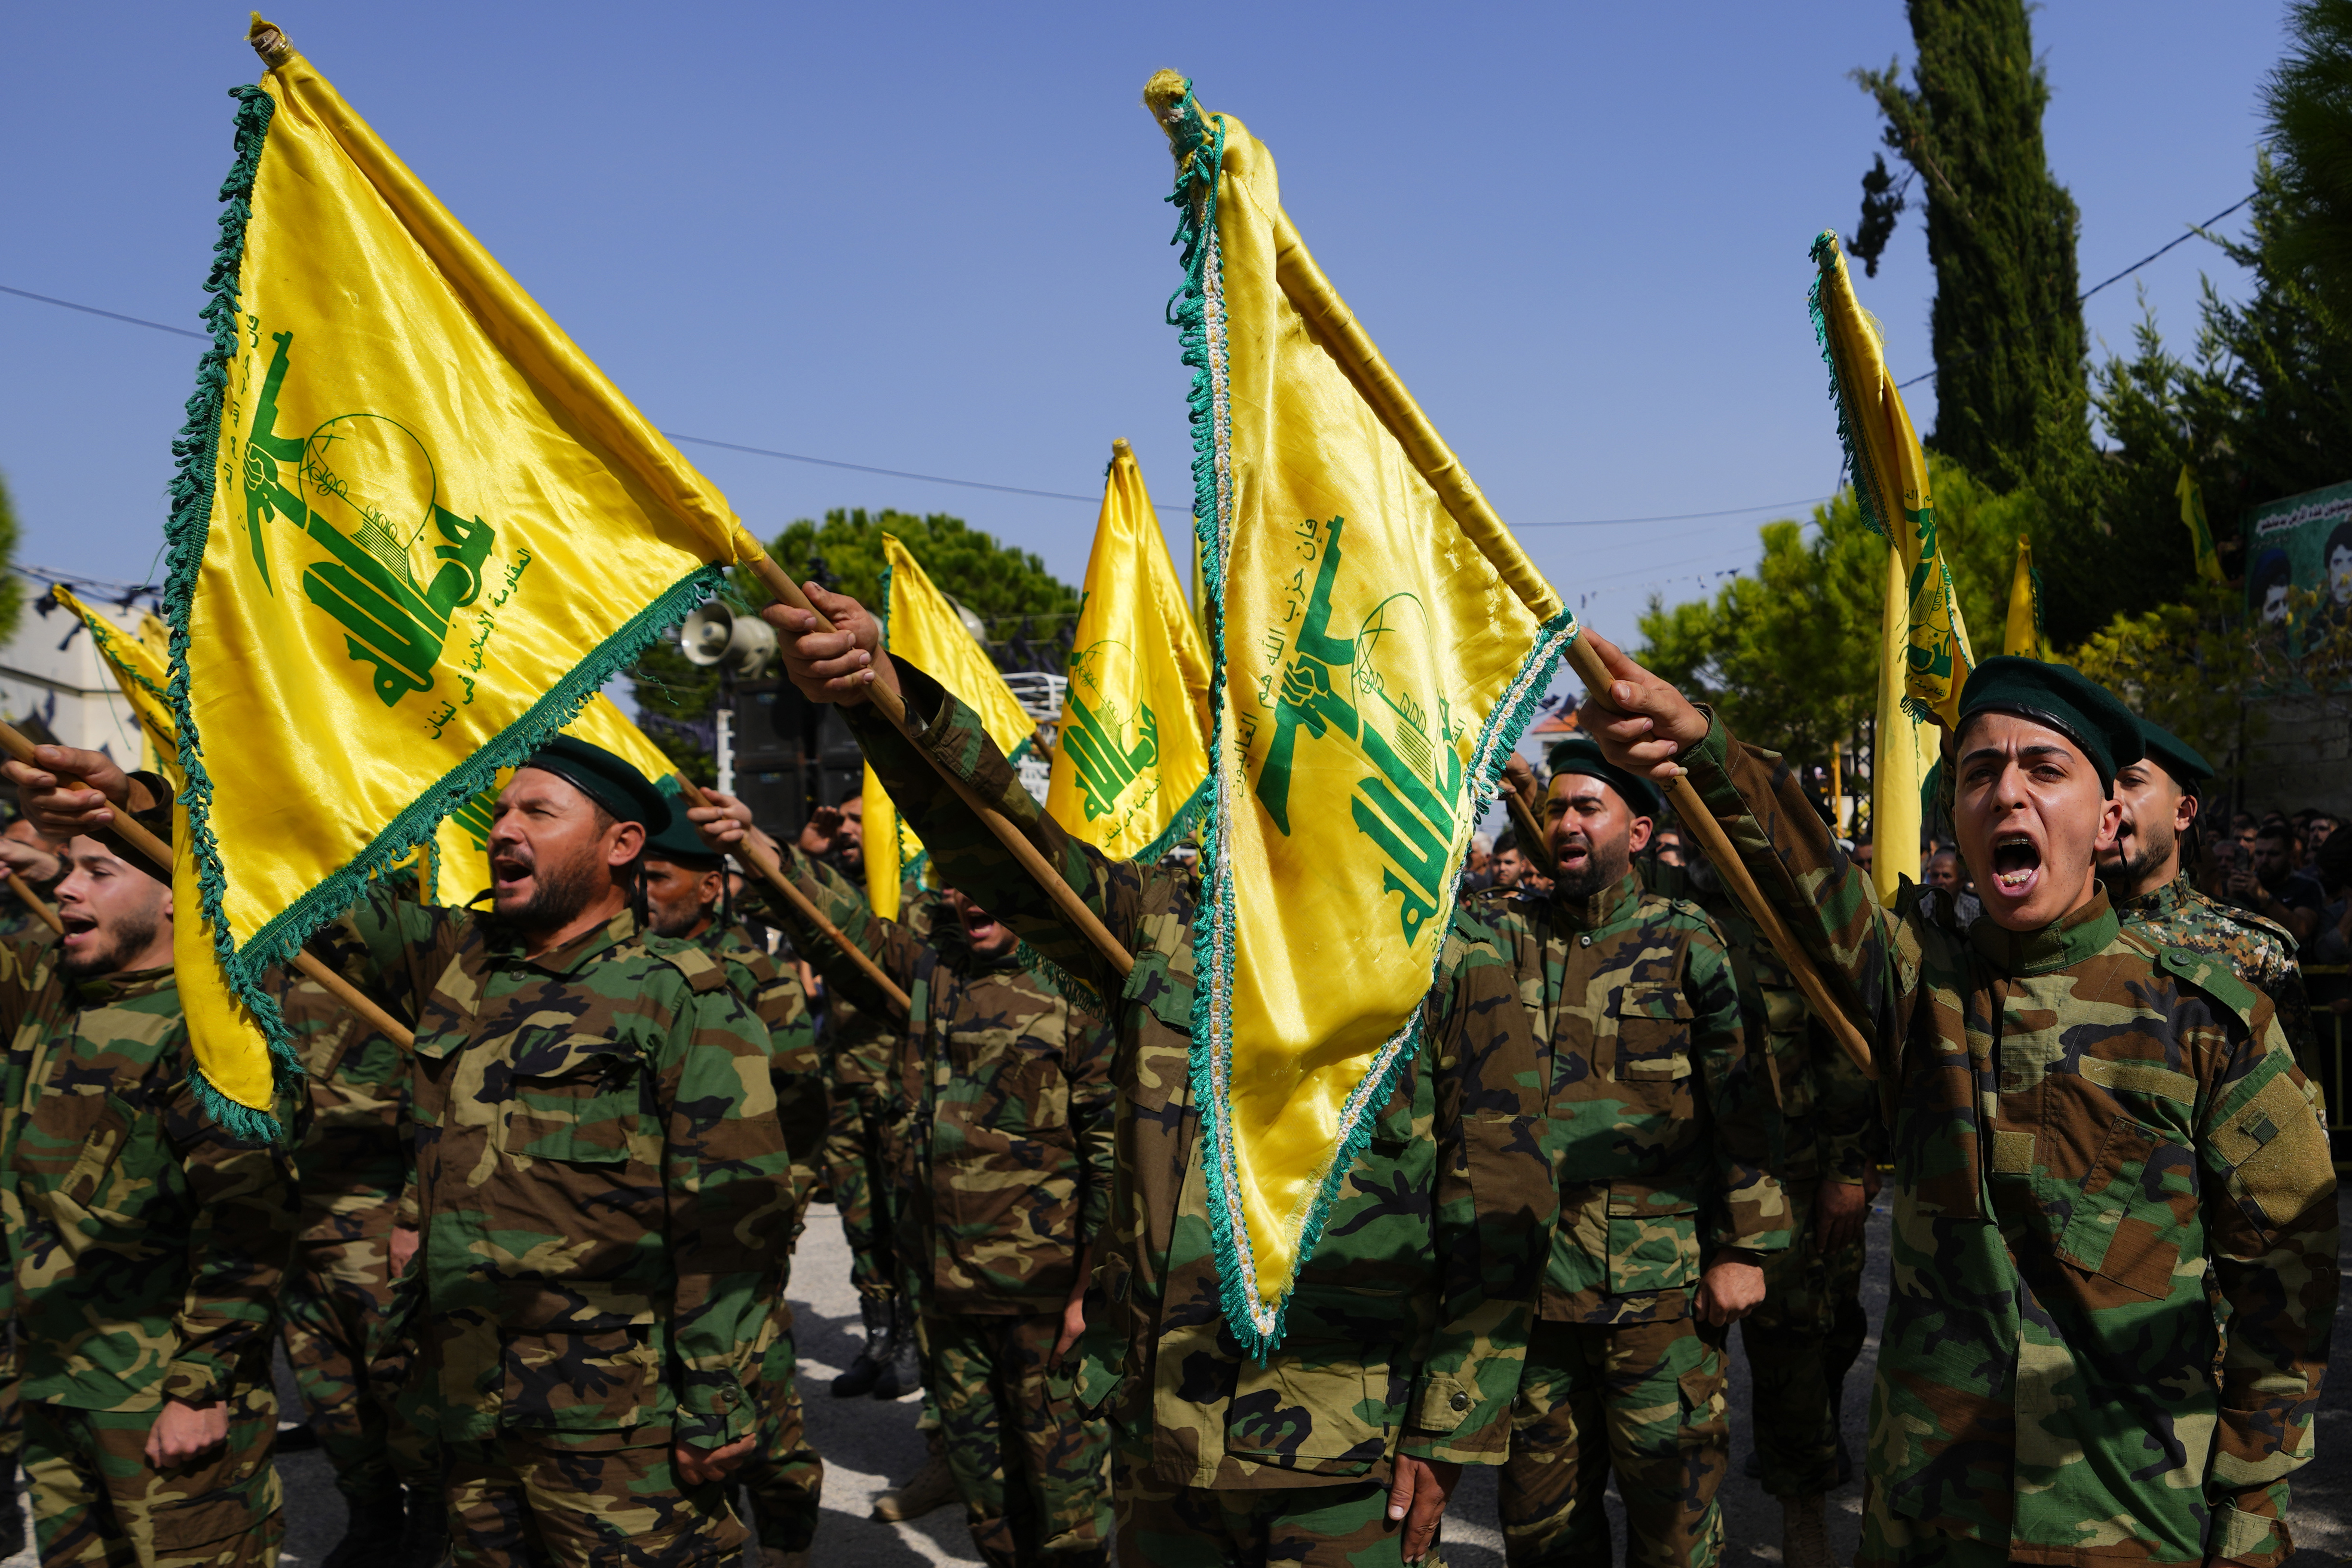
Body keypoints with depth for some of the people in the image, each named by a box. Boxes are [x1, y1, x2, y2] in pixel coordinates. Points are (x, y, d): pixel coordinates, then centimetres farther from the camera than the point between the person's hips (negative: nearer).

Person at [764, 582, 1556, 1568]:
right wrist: (890, 701, -29)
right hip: (1160, 1435, 4)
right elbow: (1006, 842, -11)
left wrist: (1447, 1438, -6)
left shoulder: (1452, 962, -5)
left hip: (1347, 1461, -3)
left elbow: (1501, 1219, -5)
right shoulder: (1162, 928, 4)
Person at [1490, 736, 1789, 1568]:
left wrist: (1745, 1249, -4)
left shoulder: (1686, 941, 0)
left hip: (1661, 1282, -3)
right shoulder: (1505, 936, 8)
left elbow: (1744, 1100, -1)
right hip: (1531, 1278, 3)